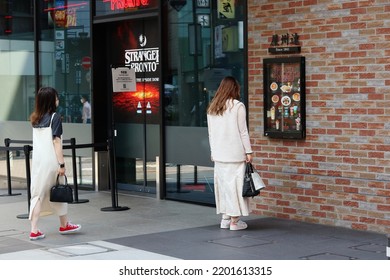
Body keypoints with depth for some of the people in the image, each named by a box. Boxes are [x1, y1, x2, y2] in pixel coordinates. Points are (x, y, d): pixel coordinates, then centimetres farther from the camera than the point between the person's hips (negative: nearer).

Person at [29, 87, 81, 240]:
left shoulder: (35, 118, 10)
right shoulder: (55, 117, -9)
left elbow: (37, 141, 10)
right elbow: (56, 142, -14)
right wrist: (62, 164, -14)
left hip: (37, 160, 5)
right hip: (50, 161, -5)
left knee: (38, 193, 6)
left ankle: (34, 230, 0)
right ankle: (64, 225, 27)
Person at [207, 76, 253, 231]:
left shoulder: (212, 108, 10)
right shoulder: (238, 106, -7)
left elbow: (211, 133, 13)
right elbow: (243, 131, -8)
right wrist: (248, 151, -3)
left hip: (218, 154, 6)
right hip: (235, 153, -5)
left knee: (222, 182, 11)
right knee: (235, 183, -1)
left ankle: (225, 218, 16)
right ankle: (234, 221, 0)